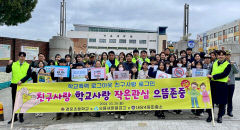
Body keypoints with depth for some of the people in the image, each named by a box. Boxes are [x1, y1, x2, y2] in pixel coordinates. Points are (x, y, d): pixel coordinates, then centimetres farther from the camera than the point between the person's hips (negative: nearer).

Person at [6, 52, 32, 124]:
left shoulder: (28, 65, 2)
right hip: (14, 85, 2)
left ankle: (21, 116, 18)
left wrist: (21, 81, -17)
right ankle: (14, 117, 18)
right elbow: (7, 71, 0)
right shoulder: (13, 64, 8)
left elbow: (28, 75, -6)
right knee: (14, 101, 8)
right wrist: (9, 64, -16)